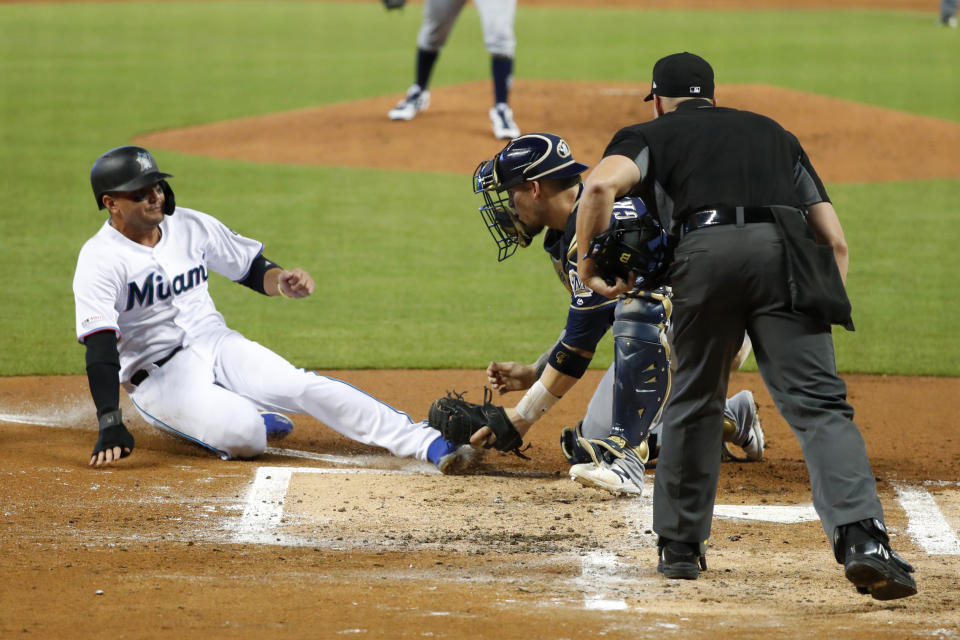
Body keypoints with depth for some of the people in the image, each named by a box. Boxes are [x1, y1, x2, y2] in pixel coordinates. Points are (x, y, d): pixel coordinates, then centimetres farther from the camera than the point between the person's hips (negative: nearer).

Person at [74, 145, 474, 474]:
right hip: (157, 375, -4)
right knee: (242, 436, -31)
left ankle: (429, 444, -28)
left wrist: (282, 283, -12)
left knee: (305, 387, -21)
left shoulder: (190, 226, 3)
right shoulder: (100, 259, -14)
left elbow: (254, 270, 13)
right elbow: (100, 346, -23)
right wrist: (110, 427, -34)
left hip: (215, 343, 4)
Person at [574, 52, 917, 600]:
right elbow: (835, 240, 25)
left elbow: (602, 185, 0)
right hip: (786, 253, 1)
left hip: (705, 251, -1)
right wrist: (825, 306, 27)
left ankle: (680, 546, 26)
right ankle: (862, 538, -27)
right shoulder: (773, 132, 34)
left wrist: (589, 264, 11)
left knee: (695, 401, 19)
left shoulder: (653, 135, 24)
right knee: (819, 404, -7)